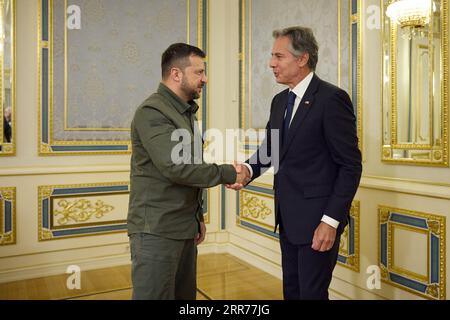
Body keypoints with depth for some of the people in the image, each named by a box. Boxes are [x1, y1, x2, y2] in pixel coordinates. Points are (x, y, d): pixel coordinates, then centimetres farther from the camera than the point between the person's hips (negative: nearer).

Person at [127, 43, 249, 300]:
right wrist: (228, 174, -14)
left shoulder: (187, 112, 16)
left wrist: (198, 217, 18)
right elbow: (175, 167, -24)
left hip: (185, 230, 8)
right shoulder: (152, 112, -13)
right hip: (156, 231, -8)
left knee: (185, 295, 13)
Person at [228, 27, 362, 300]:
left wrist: (331, 221, -19)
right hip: (288, 218, 8)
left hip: (317, 219, -7)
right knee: (292, 290, 20)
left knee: (312, 293, 6)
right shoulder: (280, 101, 10)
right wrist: (248, 169, -10)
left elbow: (351, 165, -15)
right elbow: (269, 148, 12)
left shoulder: (332, 98, -14)